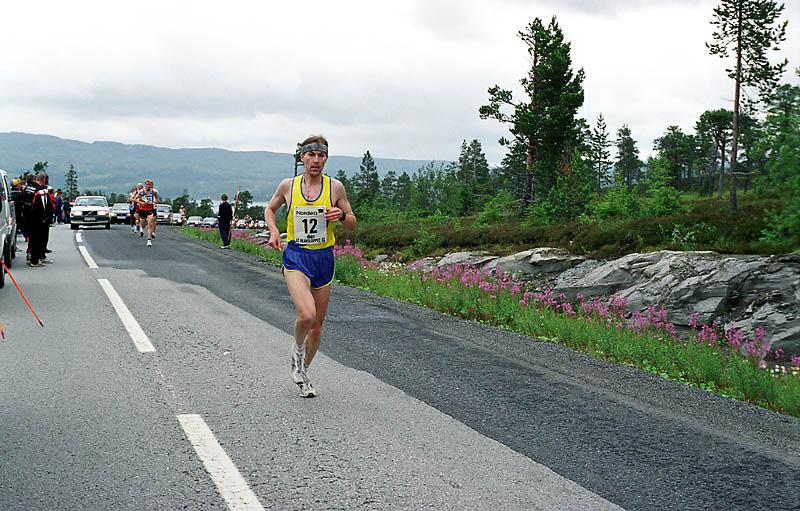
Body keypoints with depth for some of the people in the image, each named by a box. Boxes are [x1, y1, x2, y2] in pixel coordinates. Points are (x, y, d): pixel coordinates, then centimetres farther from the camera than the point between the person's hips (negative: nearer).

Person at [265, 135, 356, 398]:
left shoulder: (335, 187, 0)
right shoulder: (288, 185, 0)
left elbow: (352, 223, 8)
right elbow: (270, 209, 19)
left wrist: (342, 216, -14)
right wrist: (273, 231, -1)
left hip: (323, 258, 2)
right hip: (295, 257, -2)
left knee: (317, 325, 9)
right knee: (307, 315, -25)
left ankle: (303, 373, 33)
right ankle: (297, 348, 8)